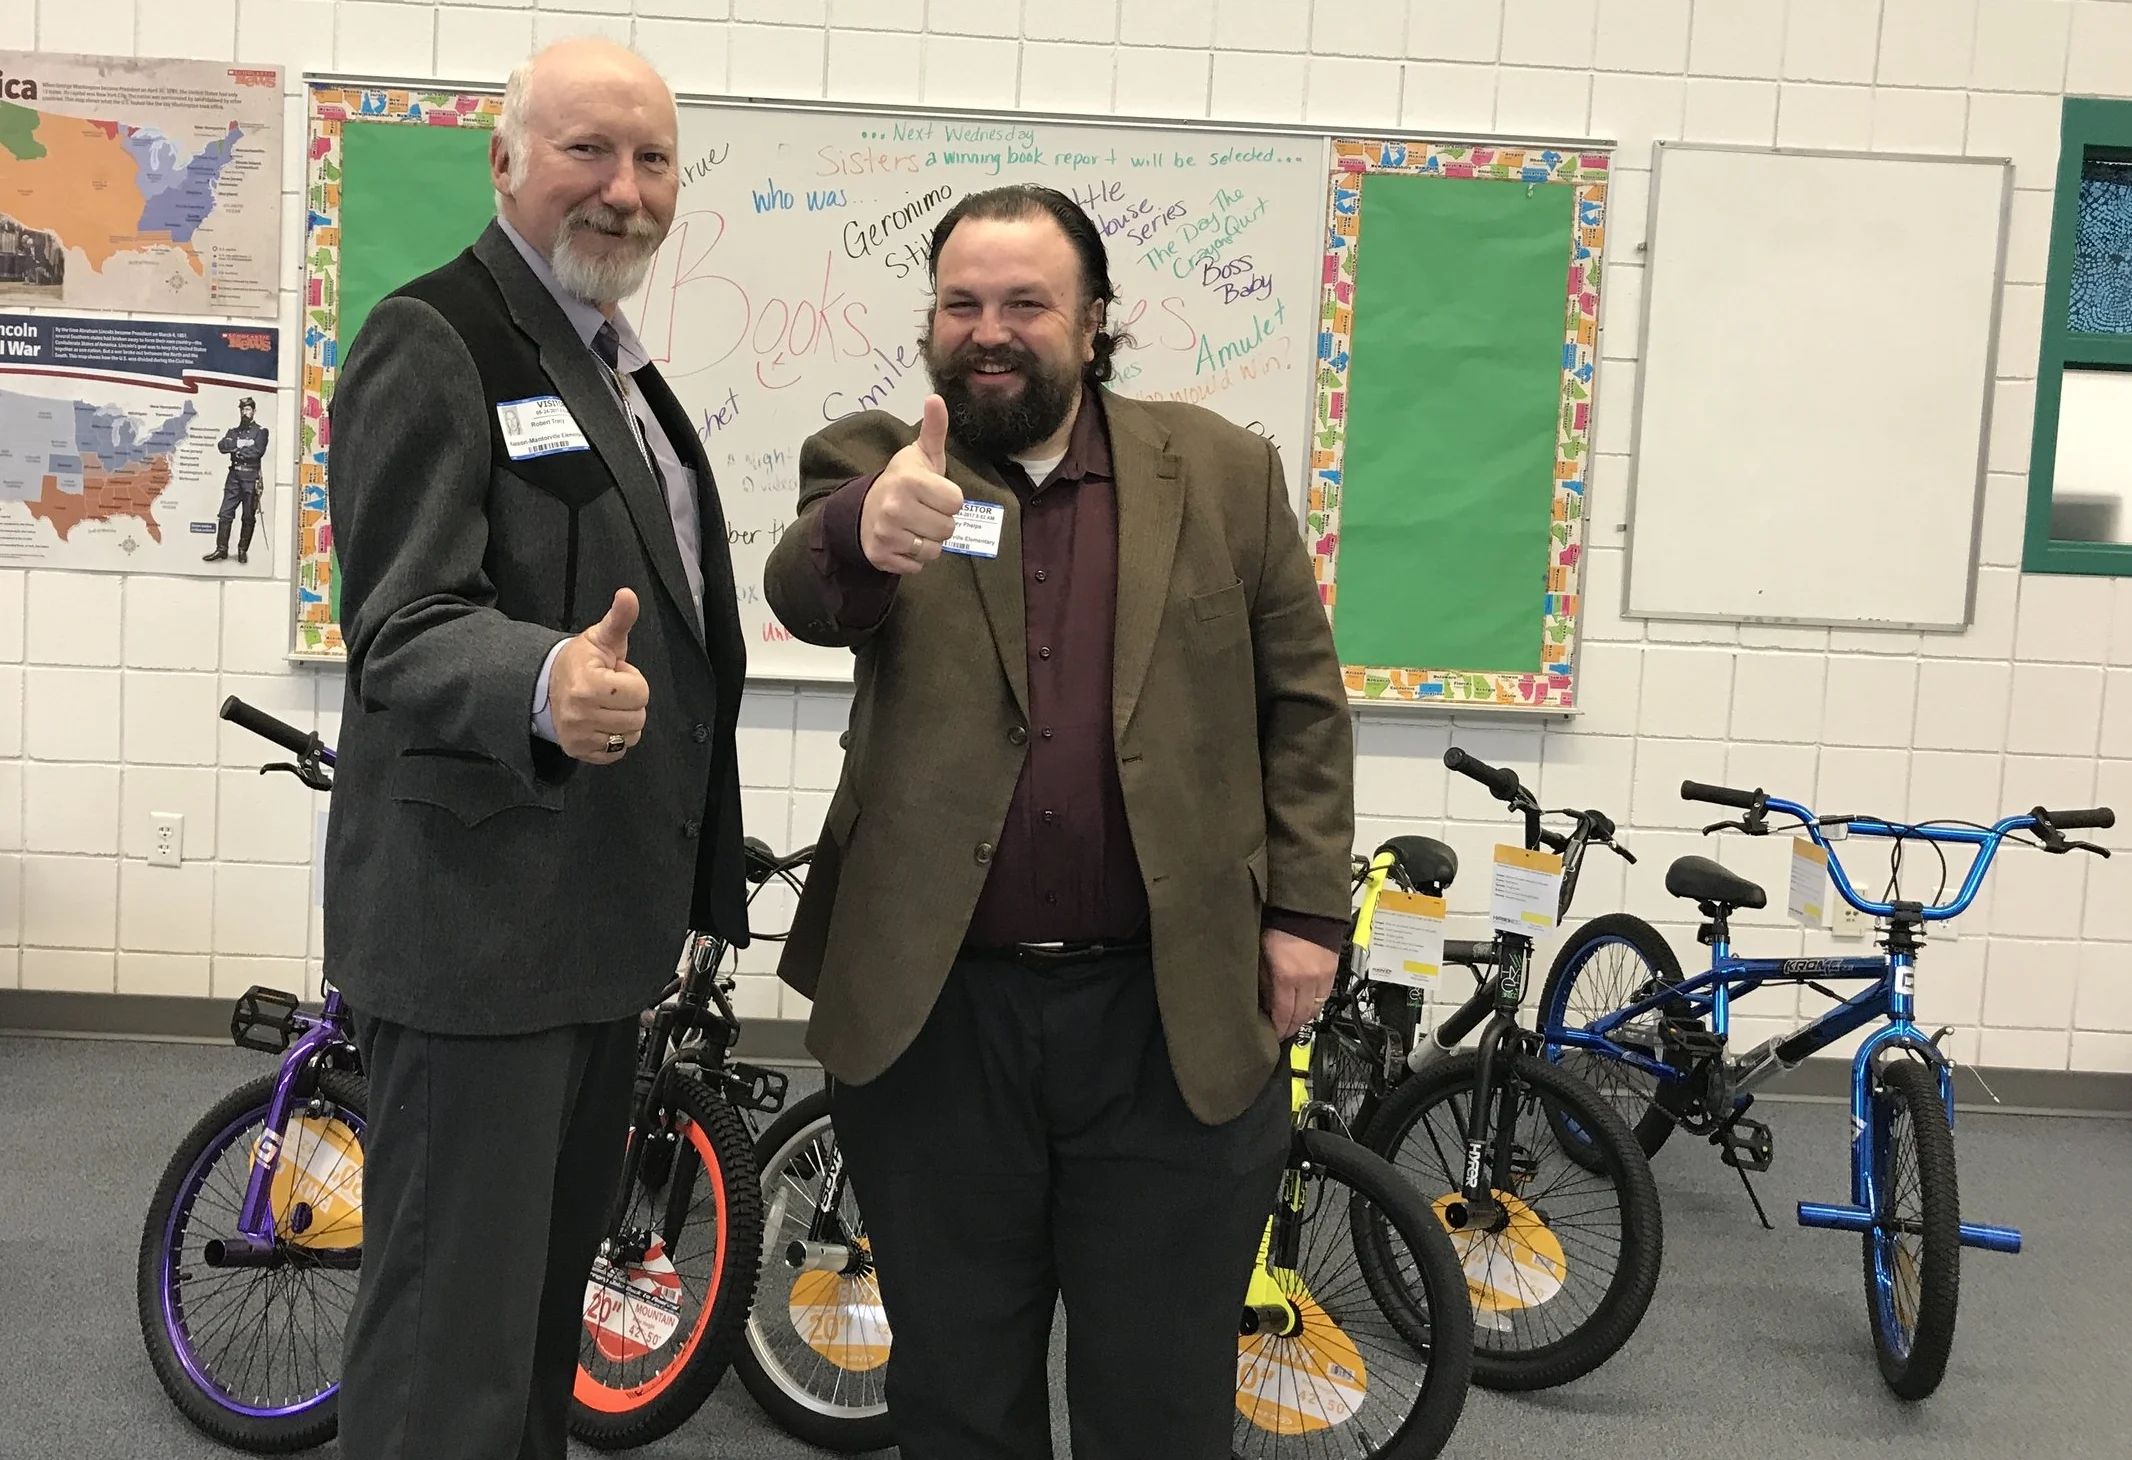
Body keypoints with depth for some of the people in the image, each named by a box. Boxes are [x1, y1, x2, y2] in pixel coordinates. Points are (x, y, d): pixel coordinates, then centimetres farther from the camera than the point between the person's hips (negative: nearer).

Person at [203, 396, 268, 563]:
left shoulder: (260, 431, 5)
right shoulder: (233, 431, 18)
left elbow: (258, 451, -12)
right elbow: (221, 446, 0)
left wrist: (236, 451, -6)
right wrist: (239, 444, -12)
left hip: (251, 477, -4)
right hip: (234, 475, 4)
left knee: (249, 517, 0)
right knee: (225, 513, -2)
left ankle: (243, 550, 8)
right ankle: (221, 549, 2)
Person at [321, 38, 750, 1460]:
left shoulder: (612, 357, 16)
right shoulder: (434, 342, -13)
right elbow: (405, 629, -23)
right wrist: (546, 687, -45)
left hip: (598, 917, 9)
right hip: (481, 921, -9)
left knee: (550, 1308, 22)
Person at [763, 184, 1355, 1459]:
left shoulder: (1222, 472, 4)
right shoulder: (877, 466, 3)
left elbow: (1302, 701, 7)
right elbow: (804, 590, -19)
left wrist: (1305, 910, 0)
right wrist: (866, 532, -41)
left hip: (1176, 1016, 0)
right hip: (933, 1009, 1)